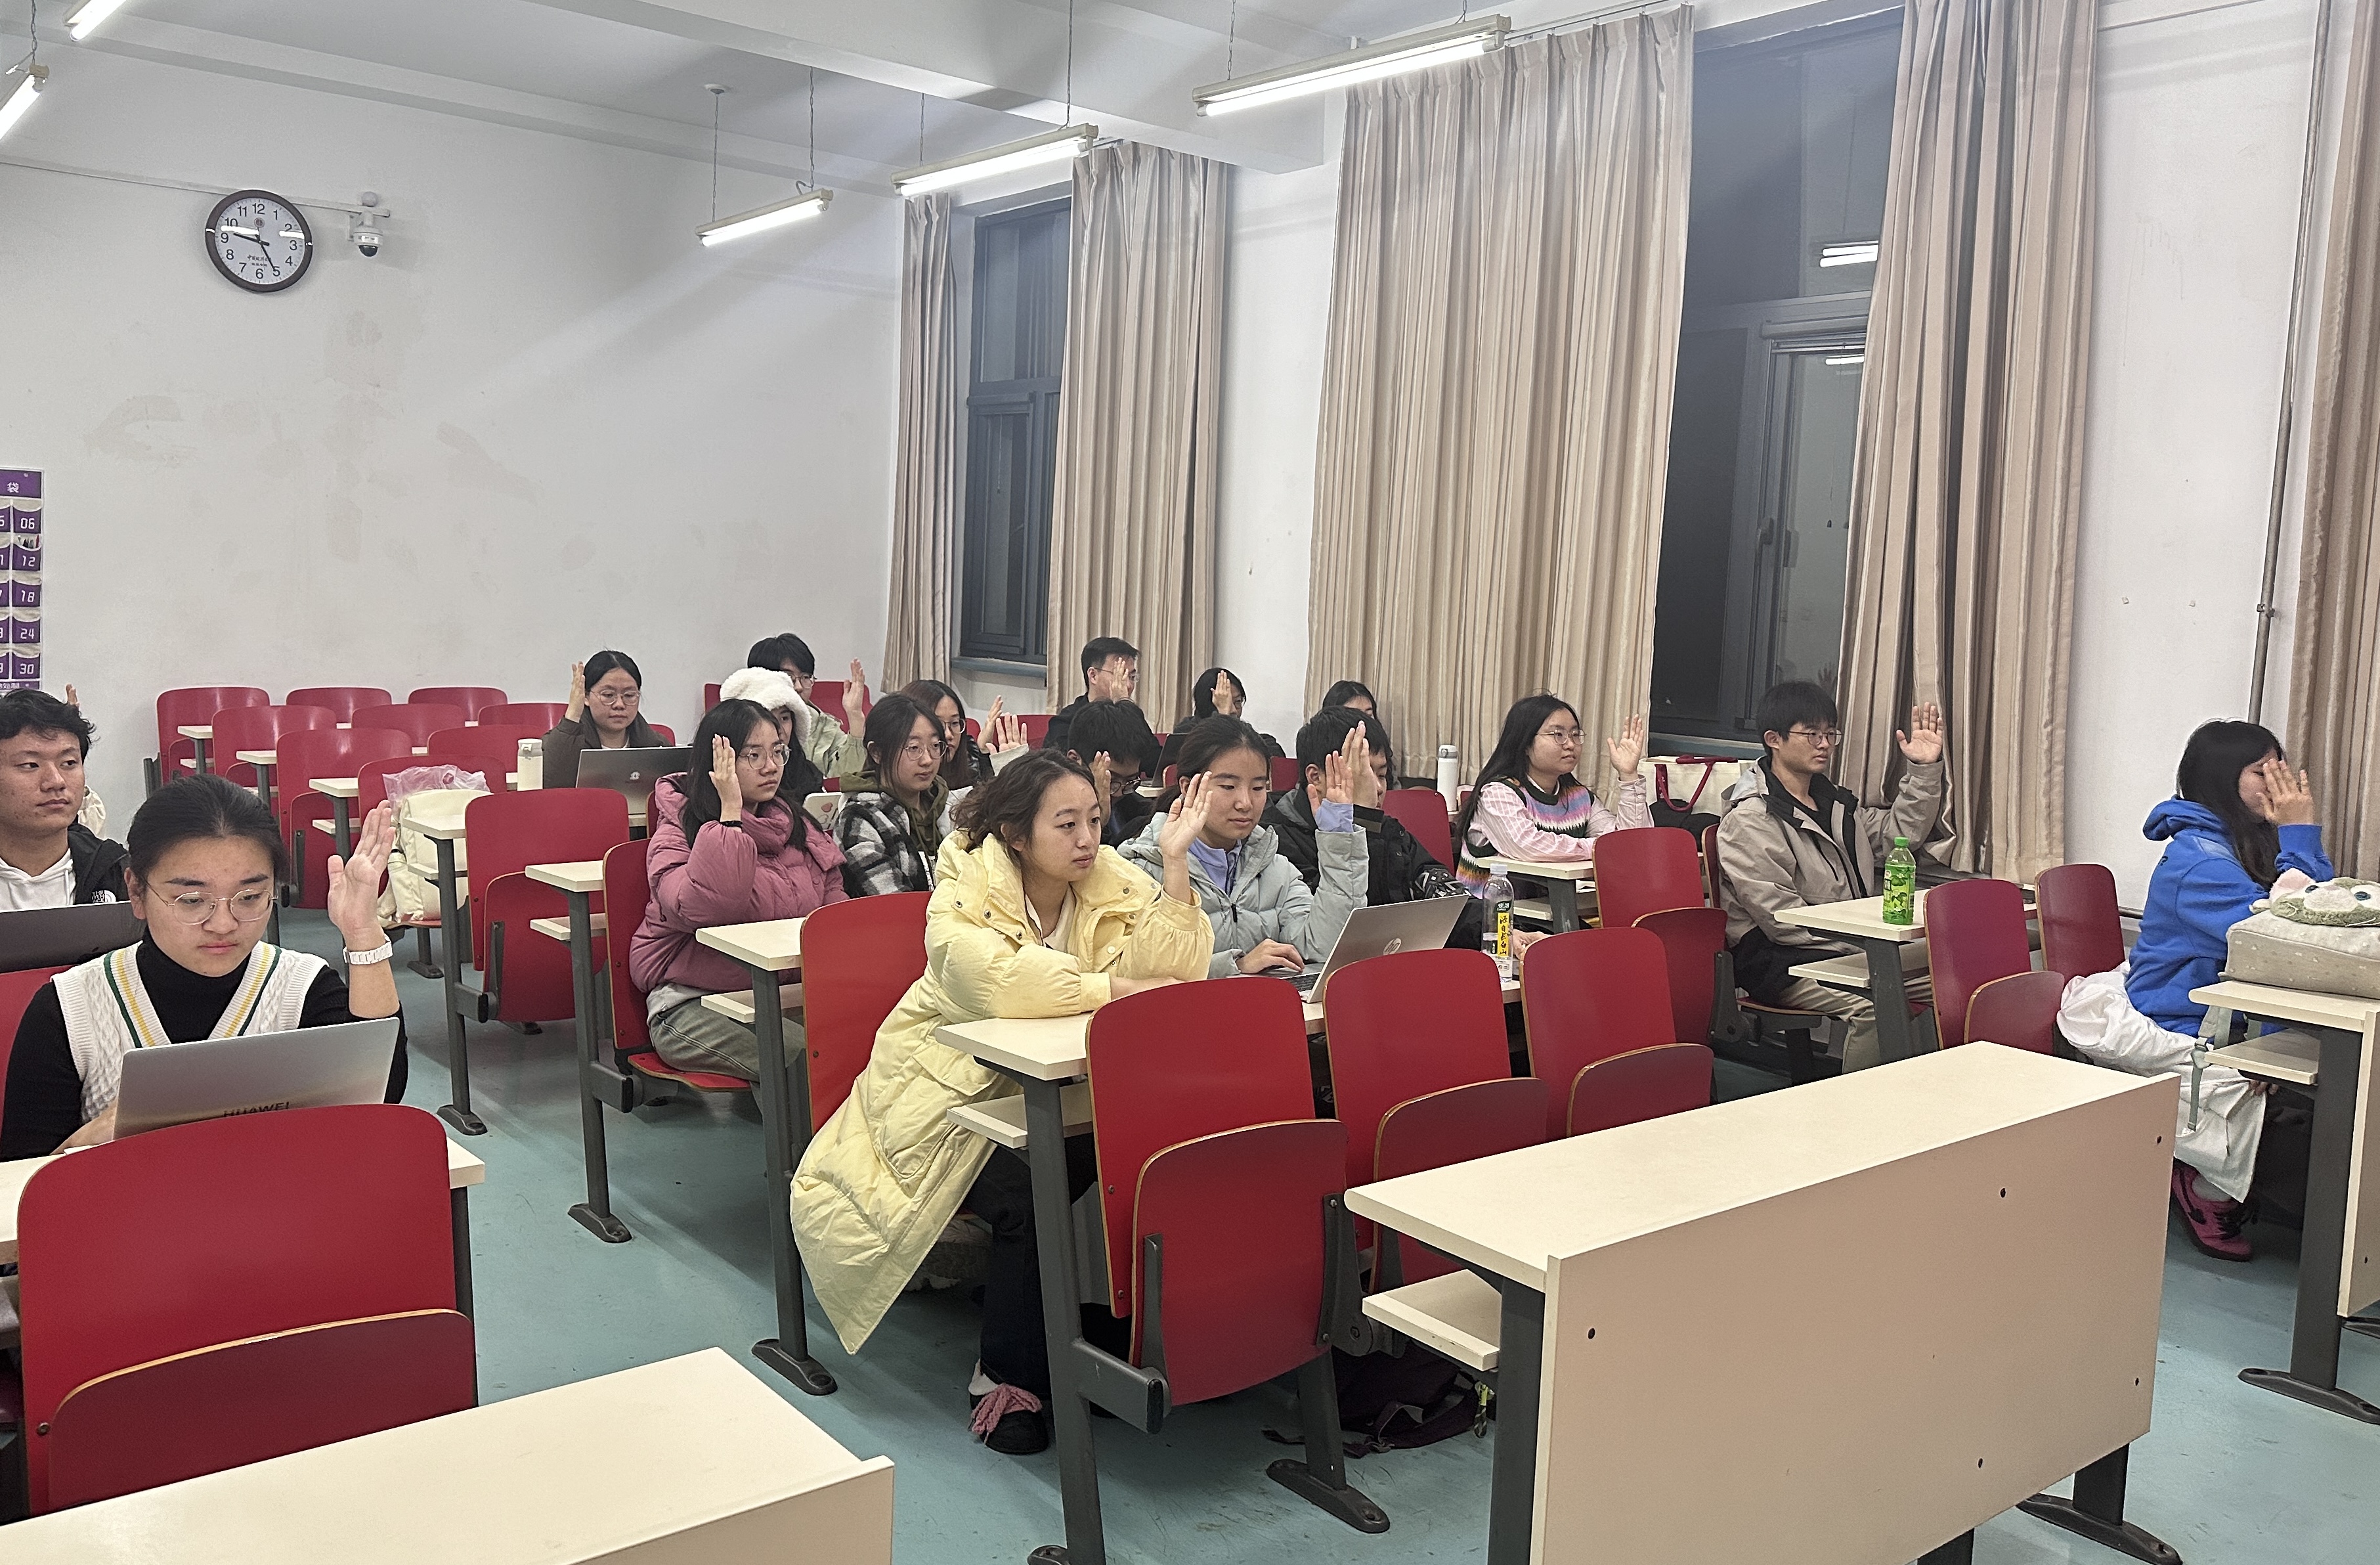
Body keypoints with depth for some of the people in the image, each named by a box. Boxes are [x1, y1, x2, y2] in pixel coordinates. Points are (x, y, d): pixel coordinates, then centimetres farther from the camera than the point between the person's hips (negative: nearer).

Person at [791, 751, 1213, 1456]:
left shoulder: (1110, 882, -3)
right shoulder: (968, 886, -16)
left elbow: (1171, 969, -17)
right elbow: (993, 980, -36)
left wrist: (1174, 861, -25)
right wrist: (1113, 987, -31)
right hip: (949, 1090, -4)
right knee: (1028, 1193, -28)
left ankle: (1109, 1334, -3)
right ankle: (1009, 1373, -6)